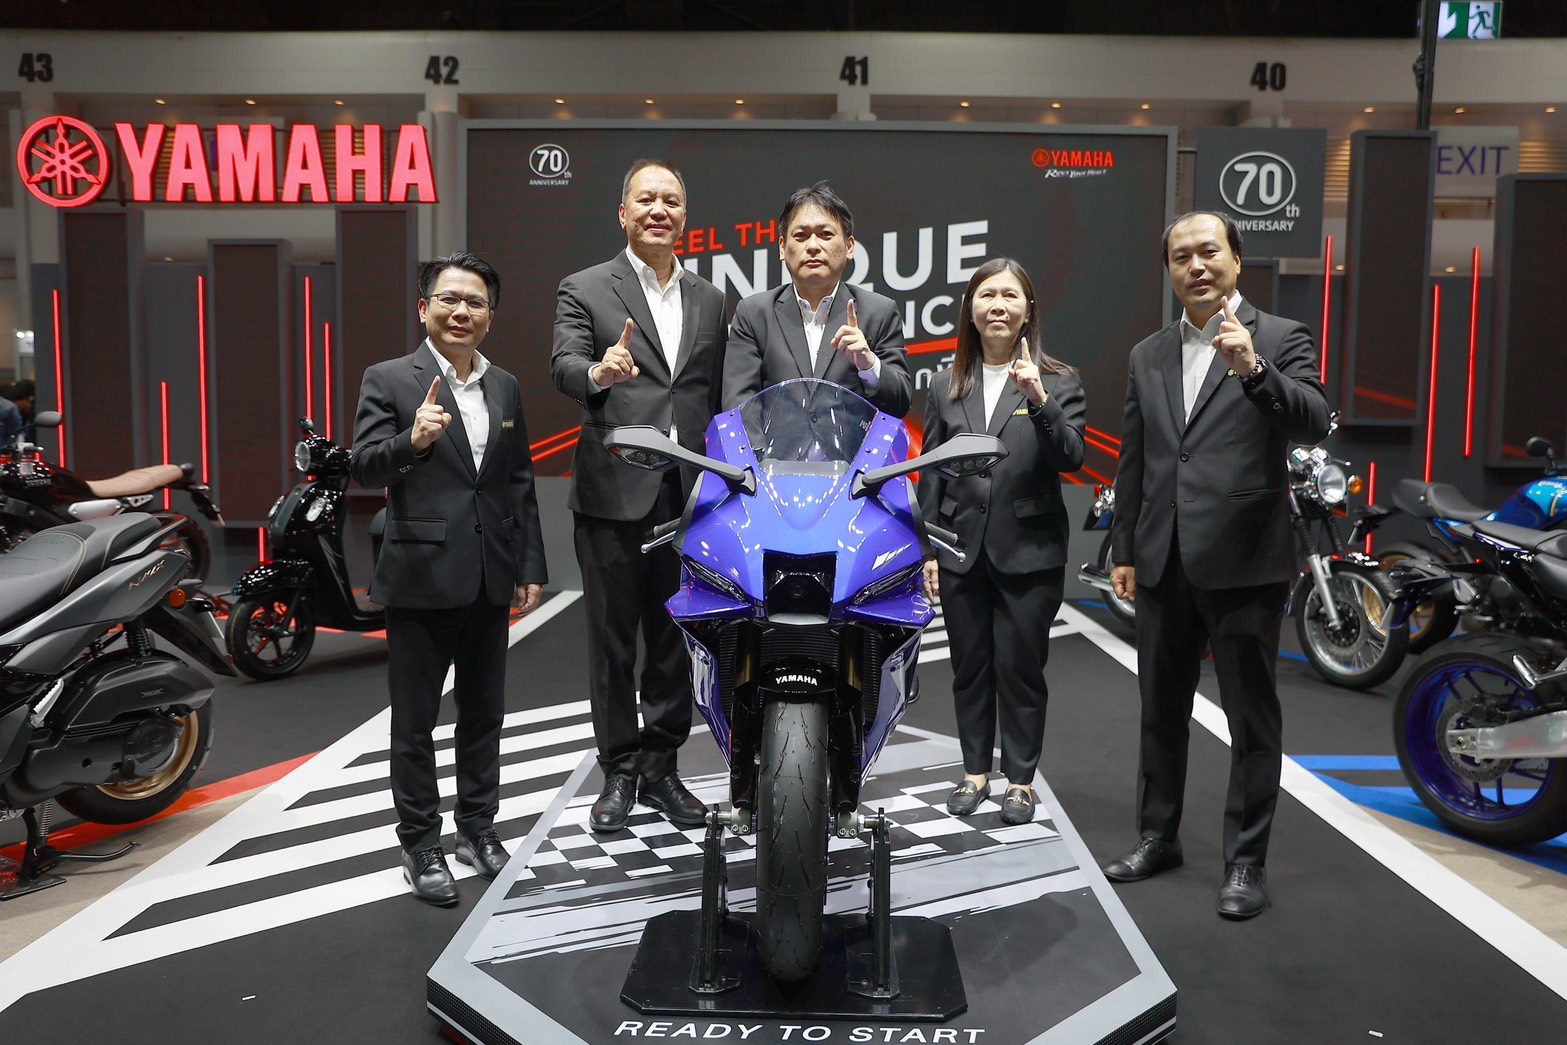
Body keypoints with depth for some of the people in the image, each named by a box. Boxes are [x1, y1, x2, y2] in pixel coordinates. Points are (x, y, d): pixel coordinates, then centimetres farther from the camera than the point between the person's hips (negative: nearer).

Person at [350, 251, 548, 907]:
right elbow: (363, 467, -13)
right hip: (421, 577, -4)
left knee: (484, 713, 15)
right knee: (415, 723, 6)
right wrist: (411, 440, -33)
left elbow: (520, 483, 13)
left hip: (490, 580, 5)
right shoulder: (389, 380, -4)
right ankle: (420, 845, 19)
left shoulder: (505, 387, 11)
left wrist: (531, 567, 10)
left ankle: (477, 828, 30)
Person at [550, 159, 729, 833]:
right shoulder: (584, 290, 2)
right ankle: (619, 773, 19)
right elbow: (564, 366, -13)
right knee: (613, 640, 6)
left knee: (674, 639, 11)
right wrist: (599, 371, -36)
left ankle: (661, 768, 24)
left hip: (688, 497, 4)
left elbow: (717, 398, 14)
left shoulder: (710, 300, 15)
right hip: (614, 494, -3)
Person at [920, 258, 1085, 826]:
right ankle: (975, 770, 26)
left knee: (1021, 667, 4)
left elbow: (1071, 459, -14)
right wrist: (927, 551, 5)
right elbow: (931, 475, 8)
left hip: (1029, 551, -3)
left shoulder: (1059, 381, -1)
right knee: (969, 666, 11)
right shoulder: (947, 386, 8)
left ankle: (1020, 778, 19)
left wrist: (1039, 400, -28)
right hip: (962, 549, 3)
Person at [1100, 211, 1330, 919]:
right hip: (1163, 563, 5)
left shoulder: (1280, 339, -1)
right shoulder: (1147, 356, 13)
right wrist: (1123, 551, 12)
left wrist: (1253, 369, -29)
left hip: (1244, 562, -5)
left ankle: (1246, 861, 16)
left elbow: (1314, 425, -16)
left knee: (1252, 719, 4)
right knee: (1160, 709, 15)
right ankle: (1157, 837, 30)